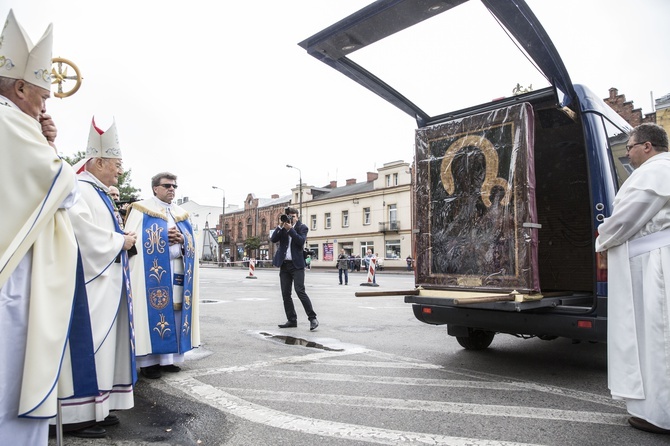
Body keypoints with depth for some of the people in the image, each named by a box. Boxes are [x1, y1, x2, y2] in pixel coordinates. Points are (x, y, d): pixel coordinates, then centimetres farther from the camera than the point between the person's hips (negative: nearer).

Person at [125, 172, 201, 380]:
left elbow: (192, 243, 15)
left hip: (177, 272, 5)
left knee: (174, 313, 4)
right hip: (153, 271, -5)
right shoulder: (142, 210, 3)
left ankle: (168, 358, 12)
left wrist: (181, 239, -7)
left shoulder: (182, 214, 18)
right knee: (152, 313, -5)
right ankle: (148, 362, 3)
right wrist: (165, 238, -14)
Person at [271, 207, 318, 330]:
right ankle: (292, 320, 15)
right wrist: (281, 226, -8)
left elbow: (301, 241, -14)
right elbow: (273, 239, 0)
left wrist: (290, 228, -16)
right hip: (284, 264, 5)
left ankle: (312, 318, -7)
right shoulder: (282, 228, 13)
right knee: (285, 294, 6)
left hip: (296, 264, -5)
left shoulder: (302, 227, 2)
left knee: (300, 291, -13)